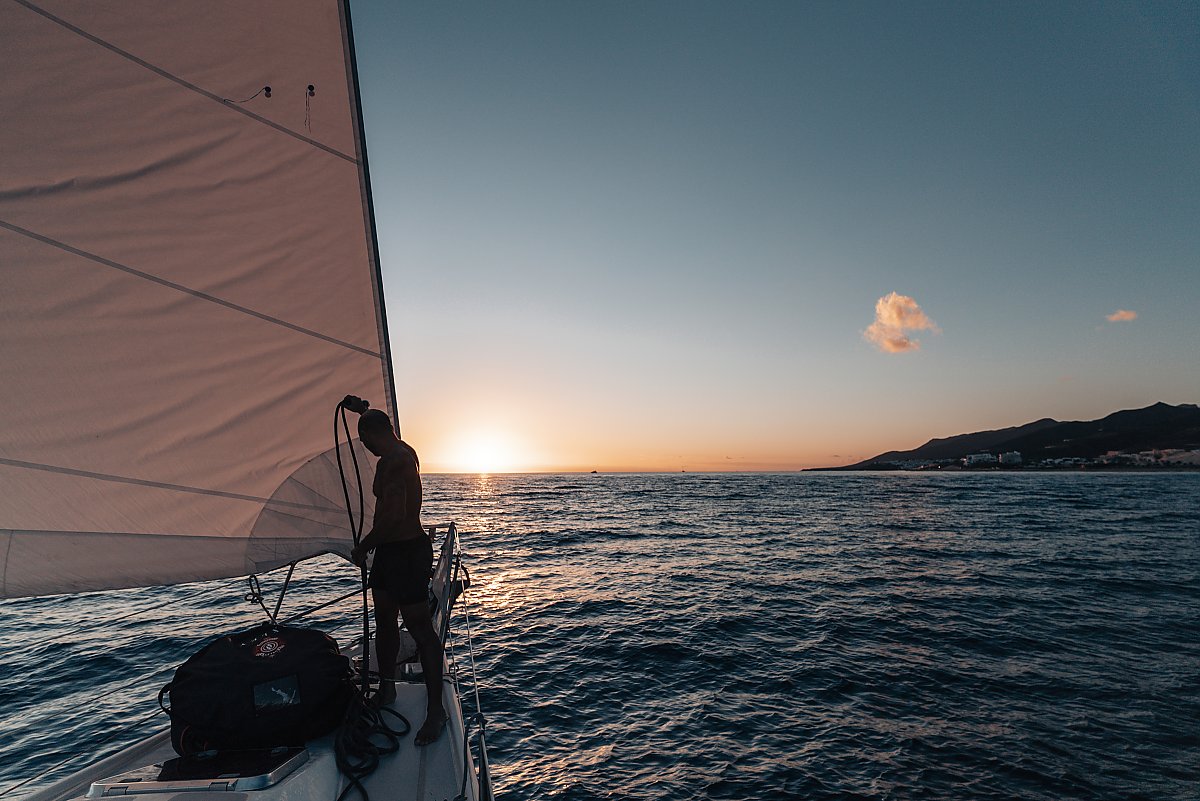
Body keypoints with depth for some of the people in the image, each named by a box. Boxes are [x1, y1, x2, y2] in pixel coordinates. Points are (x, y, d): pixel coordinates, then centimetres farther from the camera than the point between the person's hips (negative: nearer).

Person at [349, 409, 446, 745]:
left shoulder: (393, 461, -21)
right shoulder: (404, 453, 12)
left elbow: (393, 516, -27)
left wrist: (362, 548, -14)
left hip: (406, 551, -11)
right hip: (390, 550, 11)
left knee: (420, 629, -3)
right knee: (384, 622, 21)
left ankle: (436, 711, 7)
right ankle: (386, 689, 40)